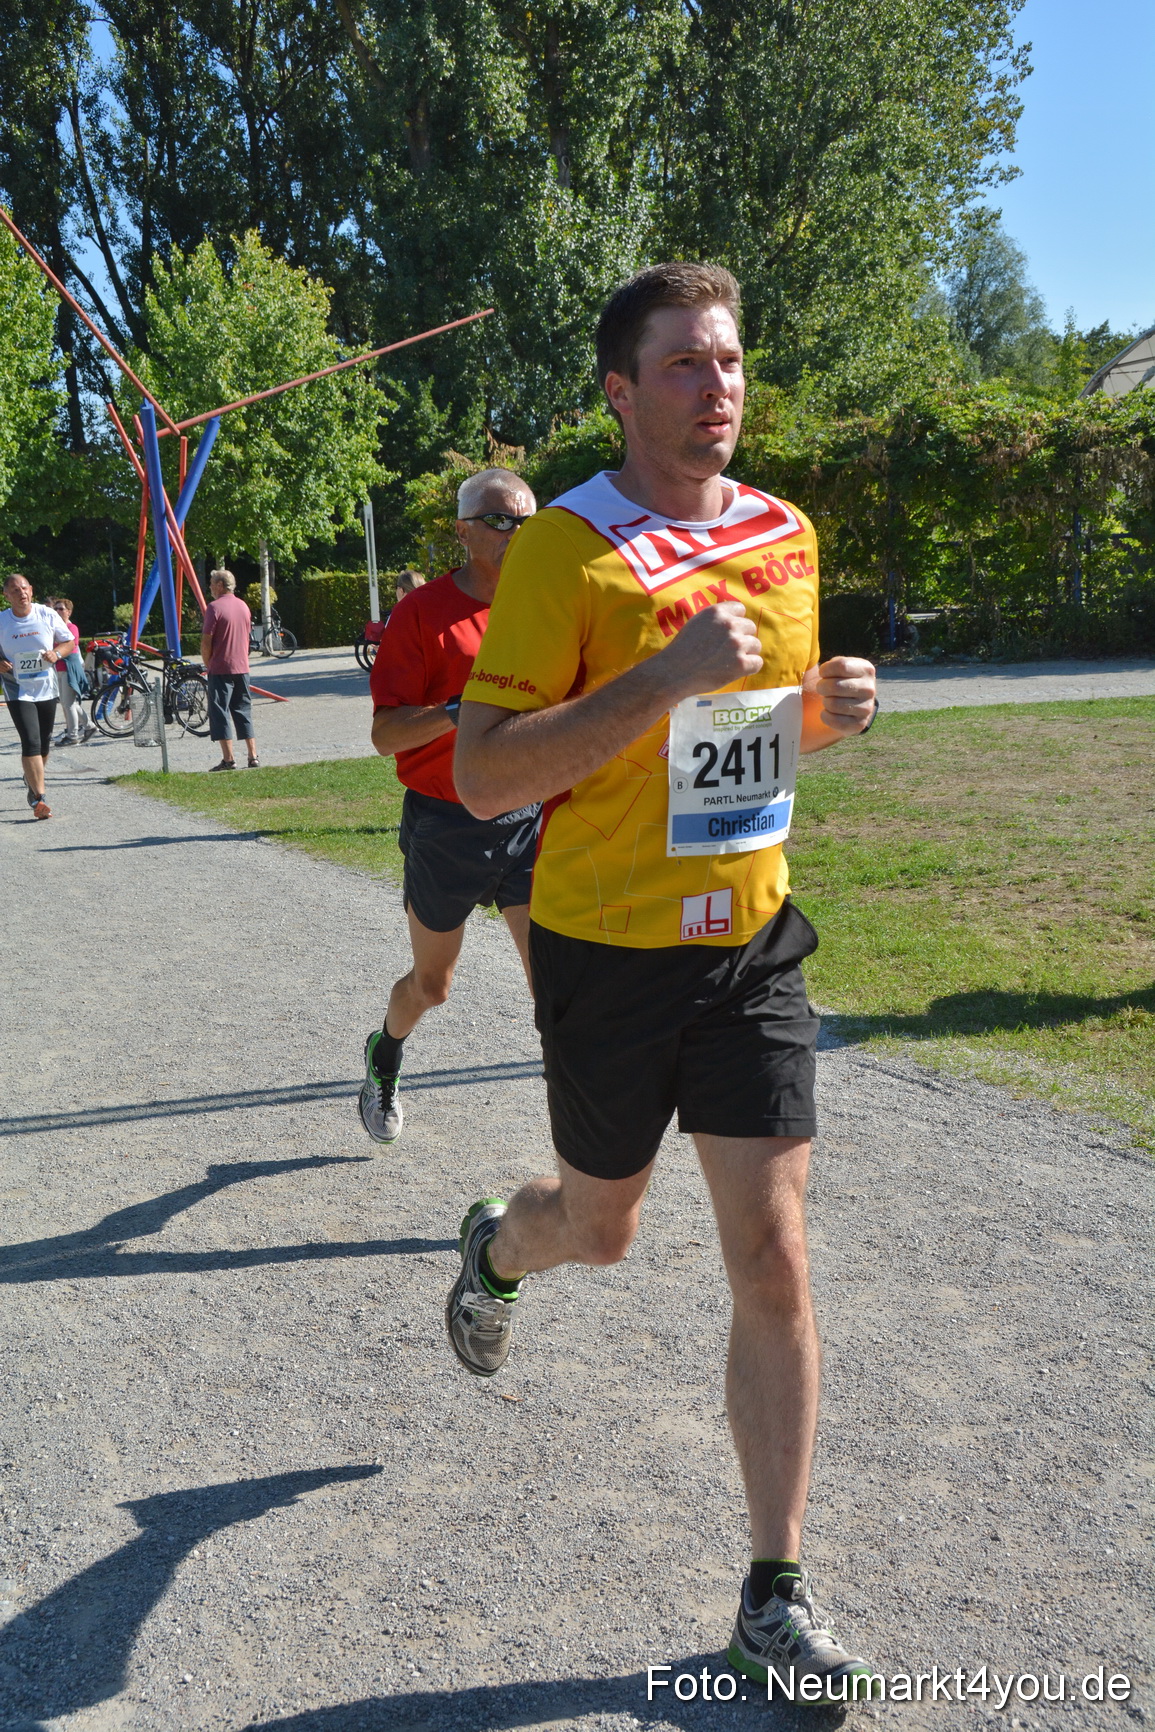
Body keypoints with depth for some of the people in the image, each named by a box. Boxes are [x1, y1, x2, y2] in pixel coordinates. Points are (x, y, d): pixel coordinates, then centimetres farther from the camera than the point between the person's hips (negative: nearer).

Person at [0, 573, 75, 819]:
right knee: (31, 743, -16)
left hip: (47, 689, 3)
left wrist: (56, 652, -13)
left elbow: (69, 641, 8)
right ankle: (39, 798, -17)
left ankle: (31, 781, 42)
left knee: (44, 744, 14)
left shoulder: (47, 615, -2)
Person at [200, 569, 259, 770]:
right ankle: (253, 756, 10)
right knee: (243, 711, 12)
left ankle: (228, 759, -6)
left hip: (220, 669, -7)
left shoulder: (215, 607, -12)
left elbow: (206, 642, -13)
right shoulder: (243, 606, 10)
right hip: (242, 668, 7)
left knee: (220, 712, -2)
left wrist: (207, 664, 1)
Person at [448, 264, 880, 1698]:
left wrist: (829, 710, -3)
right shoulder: (564, 550, -13)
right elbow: (483, 778, -19)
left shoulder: (789, 536, 6)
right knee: (601, 1229, 16)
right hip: (608, 949, -3)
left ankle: (775, 1598, 15)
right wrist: (667, 674, -27)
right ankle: (496, 1247, 55)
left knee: (773, 1262, 0)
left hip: (752, 943, 4)